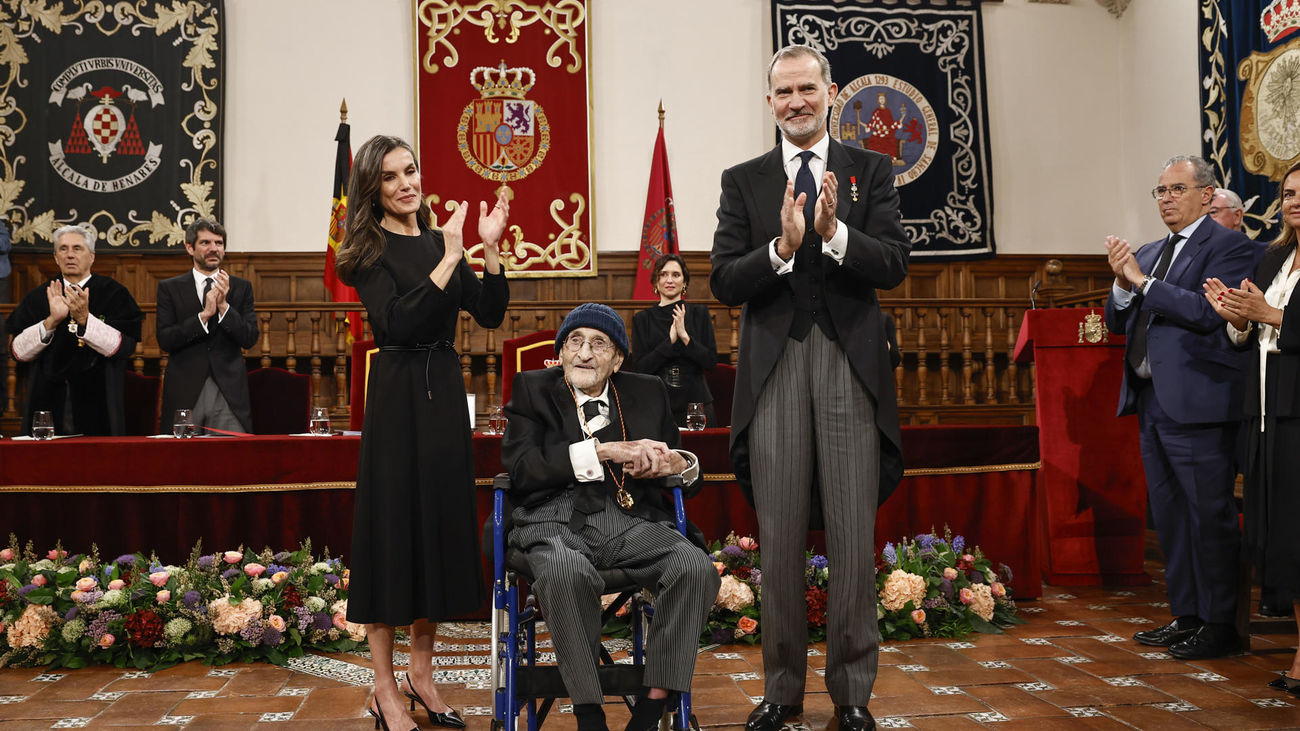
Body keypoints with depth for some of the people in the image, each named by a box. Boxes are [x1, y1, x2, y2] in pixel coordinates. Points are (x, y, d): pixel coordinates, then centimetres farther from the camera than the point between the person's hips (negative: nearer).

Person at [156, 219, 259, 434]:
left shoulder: (242, 287, 10)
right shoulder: (169, 288, 7)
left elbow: (250, 339, 1)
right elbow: (164, 340, -4)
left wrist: (223, 305, -12)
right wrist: (204, 315, -14)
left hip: (229, 394, 1)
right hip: (185, 395, 0)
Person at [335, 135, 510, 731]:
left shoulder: (439, 241, 12)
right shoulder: (369, 251, -5)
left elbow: (490, 314, 5)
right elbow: (397, 324, -20)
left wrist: (490, 249, -6)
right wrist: (449, 259, -21)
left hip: (444, 391, 6)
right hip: (398, 394, -6)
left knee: (442, 521, 10)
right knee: (392, 523, -1)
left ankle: (422, 675, 24)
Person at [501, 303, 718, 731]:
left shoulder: (648, 393, 19)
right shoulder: (532, 389, 10)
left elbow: (669, 455, 22)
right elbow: (520, 466, -5)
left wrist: (679, 464, -5)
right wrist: (604, 450, -13)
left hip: (632, 519, 3)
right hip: (557, 520, -2)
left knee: (697, 568, -25)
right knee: (566, 573, -36)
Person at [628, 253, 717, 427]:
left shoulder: (699, 313, 5)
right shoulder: (642, 319, 4)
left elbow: (711, 361, -2)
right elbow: (639, 368, -4)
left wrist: (684, 336, -15)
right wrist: (670, 340, -14)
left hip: (695, 401, 1)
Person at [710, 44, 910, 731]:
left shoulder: (871, 170, 9)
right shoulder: (743, 181, 10)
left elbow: (893, 265, -3)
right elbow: (724, 283, -1)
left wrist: (835, 233, -21)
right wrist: (782, 247, -18)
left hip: (852, 367, 0)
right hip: (775, 370, 1)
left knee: (853, 535, 3)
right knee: (779, 537, 6)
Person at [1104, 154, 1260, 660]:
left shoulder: (1229, 247, -5)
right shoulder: (1149, 254, 17)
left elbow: (1209, 312, -20)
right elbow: (1117, 323, 14)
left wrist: (1143, 281, -16)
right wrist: (1123, 284, -4)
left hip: (1198, 405, -8)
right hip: (1153, 404, 8)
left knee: (1209, 515, -2)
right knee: (1169, 515, 14)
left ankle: (1220, 624, 8)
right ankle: (1185, 615, 25)